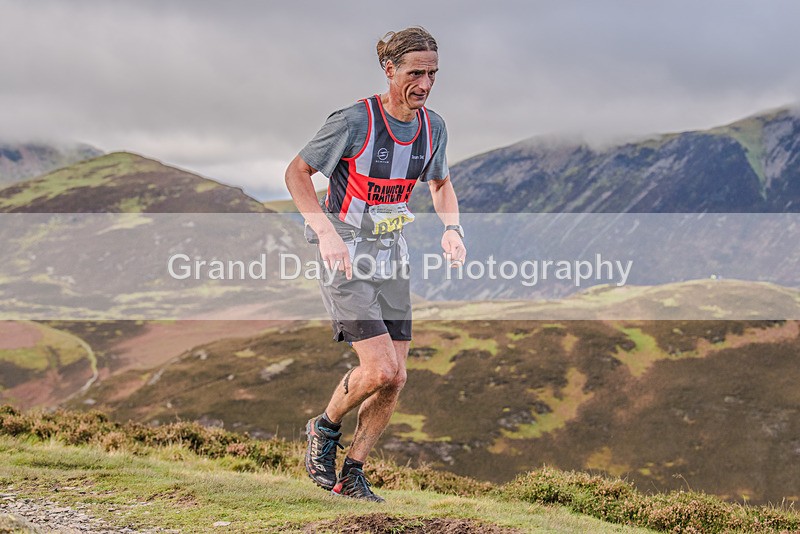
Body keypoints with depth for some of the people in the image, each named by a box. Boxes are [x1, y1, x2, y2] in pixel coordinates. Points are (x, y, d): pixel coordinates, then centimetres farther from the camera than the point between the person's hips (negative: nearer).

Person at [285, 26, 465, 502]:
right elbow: (297, 172, -10)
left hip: (392, 257, 6)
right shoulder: (354, 122, -18)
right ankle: (326, 428, 13)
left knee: (395, 379, 2)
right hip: (346, 256, -6)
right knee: (380, 369, -17)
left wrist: (452, 227, 0)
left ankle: (352, 475, 18)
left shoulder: (433, 128, 0)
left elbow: (441, 183, 19)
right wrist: (325, 230, -23)